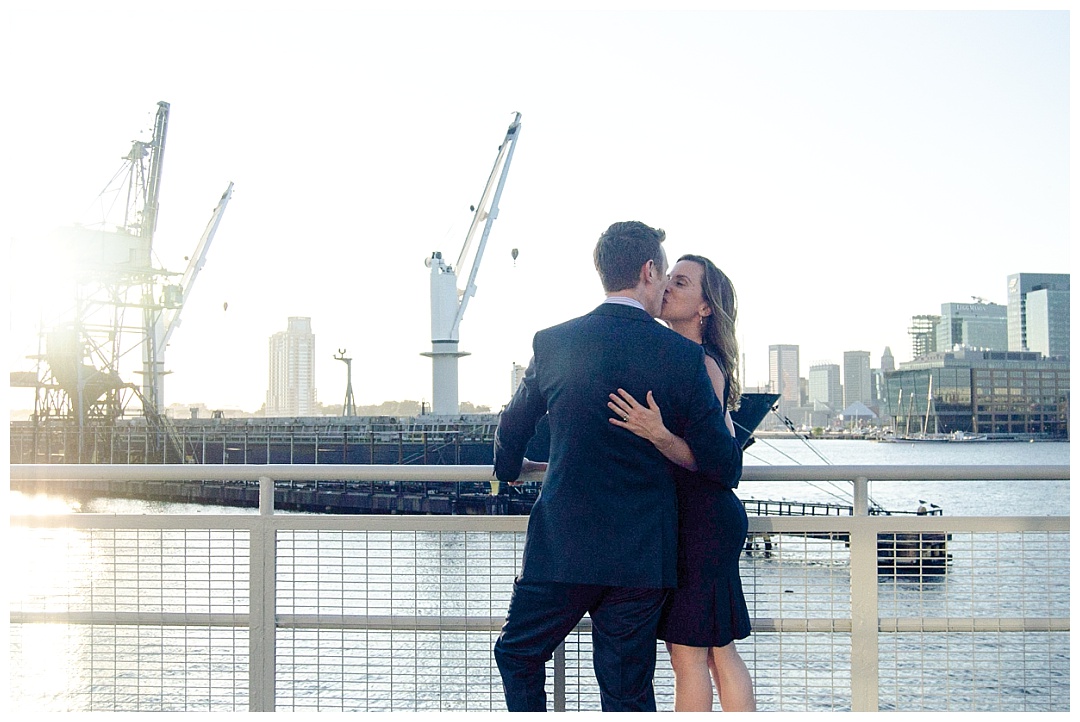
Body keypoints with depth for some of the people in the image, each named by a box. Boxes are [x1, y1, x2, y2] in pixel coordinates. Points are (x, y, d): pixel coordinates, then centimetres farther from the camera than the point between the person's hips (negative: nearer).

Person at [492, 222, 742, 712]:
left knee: (518, 656, 19)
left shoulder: (552, 343, -1)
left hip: (561, 548, 0)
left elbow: (513, 427, 15)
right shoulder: (681, 355, -6)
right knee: (628, 690, 10)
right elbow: (720, 465, -3)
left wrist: (509, 467, 38)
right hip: (643, 557, 0)